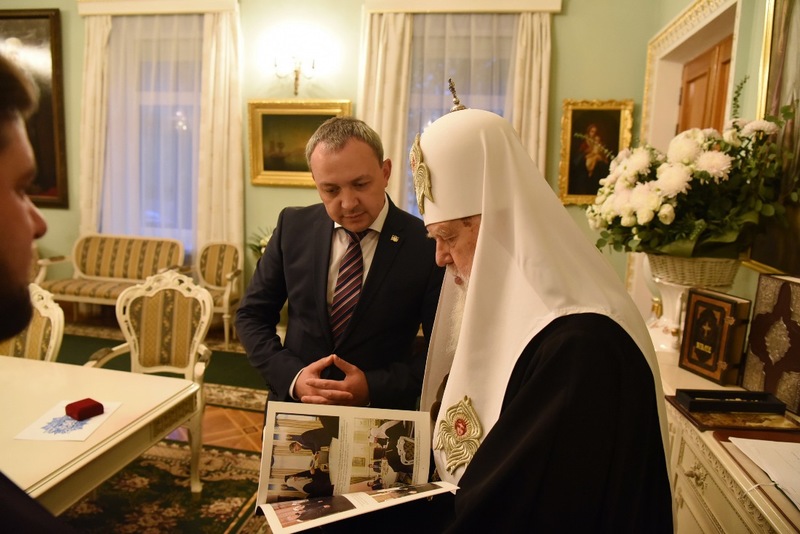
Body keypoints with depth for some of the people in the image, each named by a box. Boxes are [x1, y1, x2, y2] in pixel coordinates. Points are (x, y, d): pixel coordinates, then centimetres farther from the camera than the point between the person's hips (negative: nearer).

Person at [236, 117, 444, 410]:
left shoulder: (428, 246, -15)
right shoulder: (294, 226, -7)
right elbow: (251, 315, 0)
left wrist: (374, 387, -20)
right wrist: (292, 376, -13)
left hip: (382, 421, -2)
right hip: (294, 407, 2)